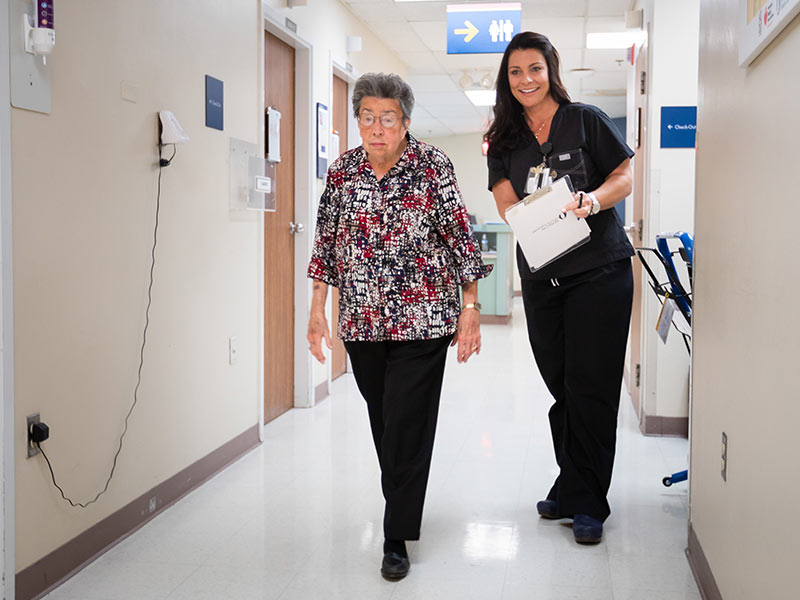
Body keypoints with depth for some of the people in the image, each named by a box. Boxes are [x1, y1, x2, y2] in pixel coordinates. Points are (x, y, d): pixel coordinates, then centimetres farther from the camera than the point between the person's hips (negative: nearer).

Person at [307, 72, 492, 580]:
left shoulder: (433, 165, -4)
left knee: (407, 424, -6)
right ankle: (403, 508, 36)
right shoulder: (342, 170, 6)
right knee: (383, 420, 14)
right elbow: (327, 243, 12)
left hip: (423, 321, -4)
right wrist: (318, 309, 9)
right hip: (362, 322, 4)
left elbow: (461, 236, -4)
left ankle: (397, 537, 4)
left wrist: (470, 306, -7)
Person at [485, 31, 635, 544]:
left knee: (591, 389, -5)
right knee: (561, 388, 10)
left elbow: (625, 178, 2)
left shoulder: (586, 120, 1)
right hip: (541, 278, 4)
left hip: (599, 271, -4)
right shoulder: (505, 140, 12)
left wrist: (593, 199, -19)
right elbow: (508, 204, 5)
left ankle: (587, 502, 5)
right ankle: (572, 489, 24)